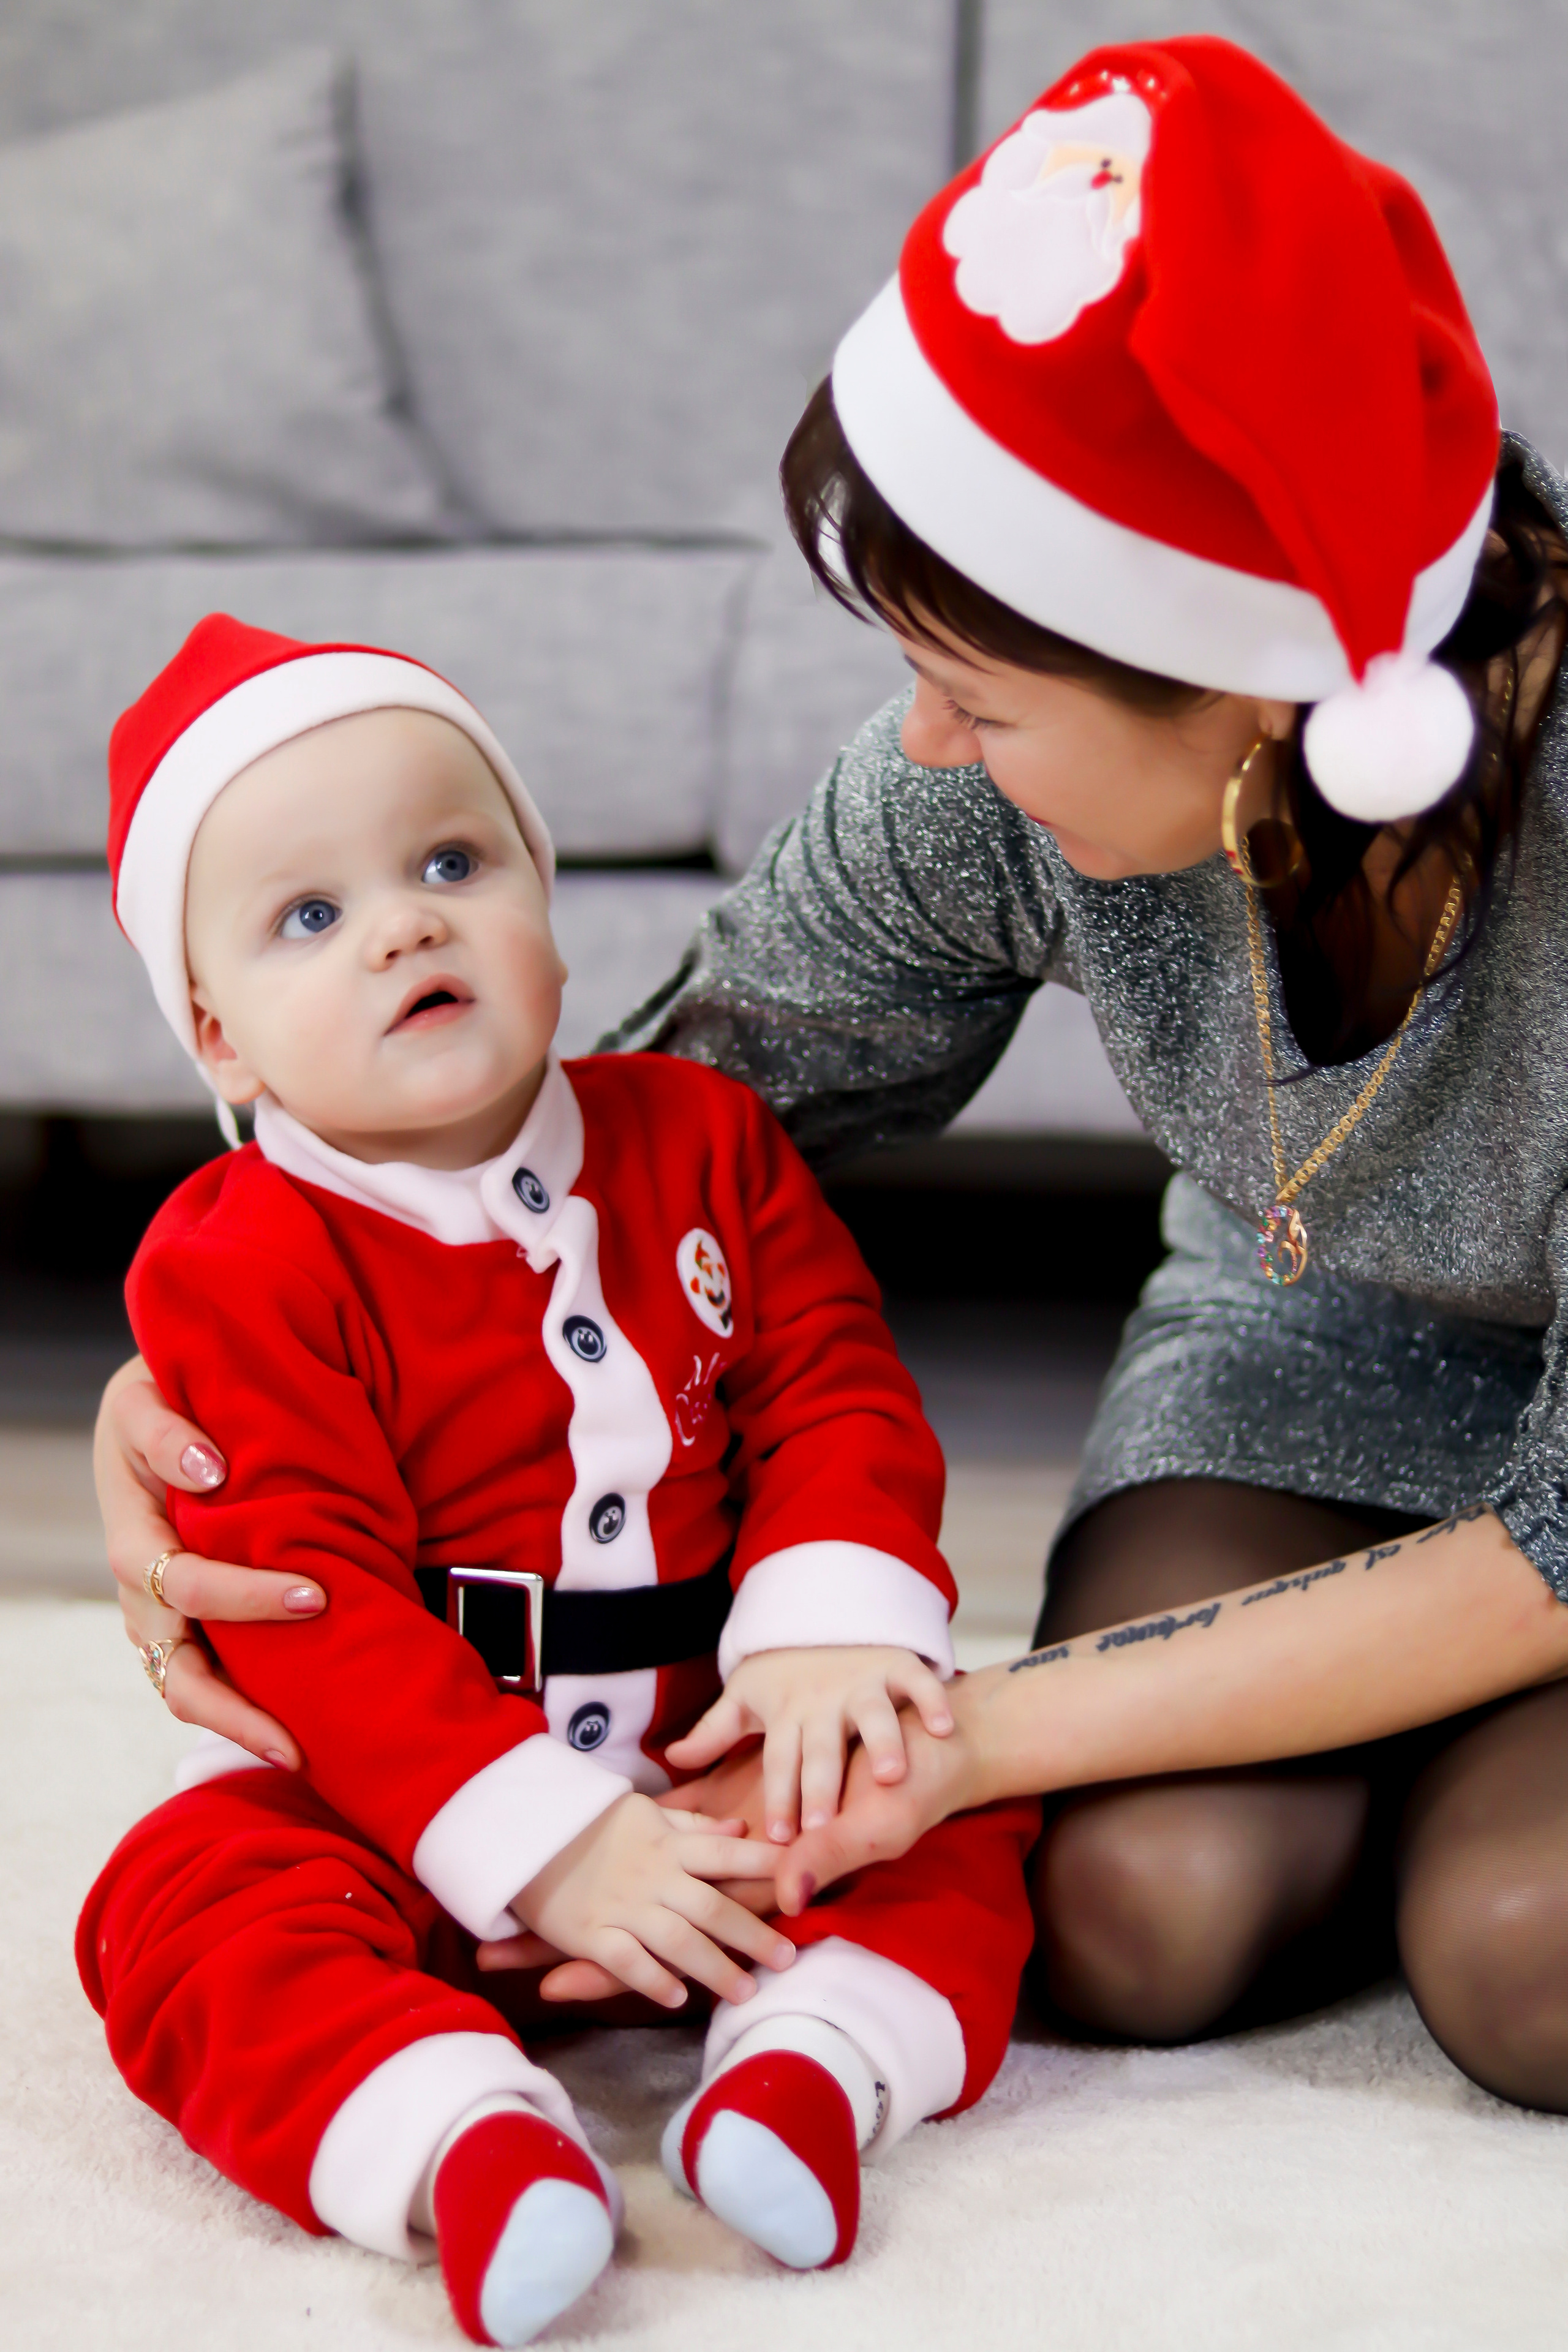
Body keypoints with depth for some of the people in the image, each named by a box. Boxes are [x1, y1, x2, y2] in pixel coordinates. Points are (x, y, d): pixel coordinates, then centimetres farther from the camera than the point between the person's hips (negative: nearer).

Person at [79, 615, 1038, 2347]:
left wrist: (826, 1632, -21)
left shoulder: (697, 1140, 1)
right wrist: (547, 1847, -27)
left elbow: (837, 1392, 0)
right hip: (392, 1797, -3)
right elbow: (311, 1604, -19)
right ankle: (450, 2138, -45)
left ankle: (816, 2056, -30)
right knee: (195, 1904, -28)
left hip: (718, 1755, 4)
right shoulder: (240, 1270, -13)